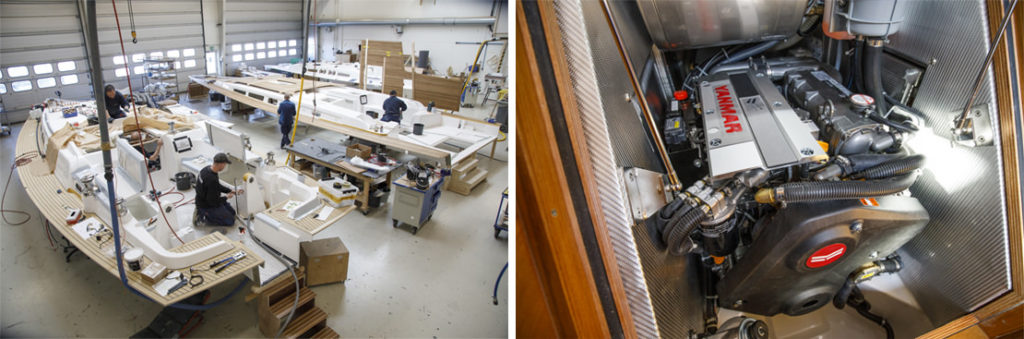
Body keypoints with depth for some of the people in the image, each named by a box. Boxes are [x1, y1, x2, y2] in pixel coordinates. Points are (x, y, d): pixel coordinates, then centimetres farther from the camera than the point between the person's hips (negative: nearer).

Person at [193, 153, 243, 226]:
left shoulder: (207, 168, -7)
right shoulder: (212, 180, -36)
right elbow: (213, 202, -27)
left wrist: (231, 191, 6)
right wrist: (226, 197, -11)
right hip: (207, 206, -9)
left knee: (232, 212, 18)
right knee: (230, 221, -2)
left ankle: (201, 211, 15)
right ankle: (203, 217, 0)